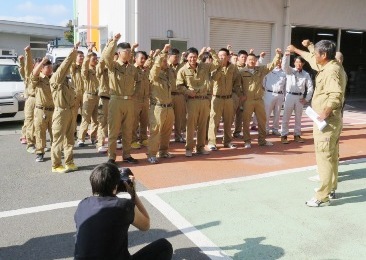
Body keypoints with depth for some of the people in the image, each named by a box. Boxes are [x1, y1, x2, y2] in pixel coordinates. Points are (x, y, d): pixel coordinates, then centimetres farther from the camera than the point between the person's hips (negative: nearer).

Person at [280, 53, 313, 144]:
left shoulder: (306, 74, 5)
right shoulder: (289, 71, 1)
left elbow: (310, 87, 5)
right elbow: (284, 65, -20)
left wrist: (307, 99, 0)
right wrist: (286, 55, -35)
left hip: (300, 97, 2)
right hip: (290, 96, -2)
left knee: (298, 117, 10)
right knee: (286, 117, 0)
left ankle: (297, 135, 21)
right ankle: (284, 136, 6)